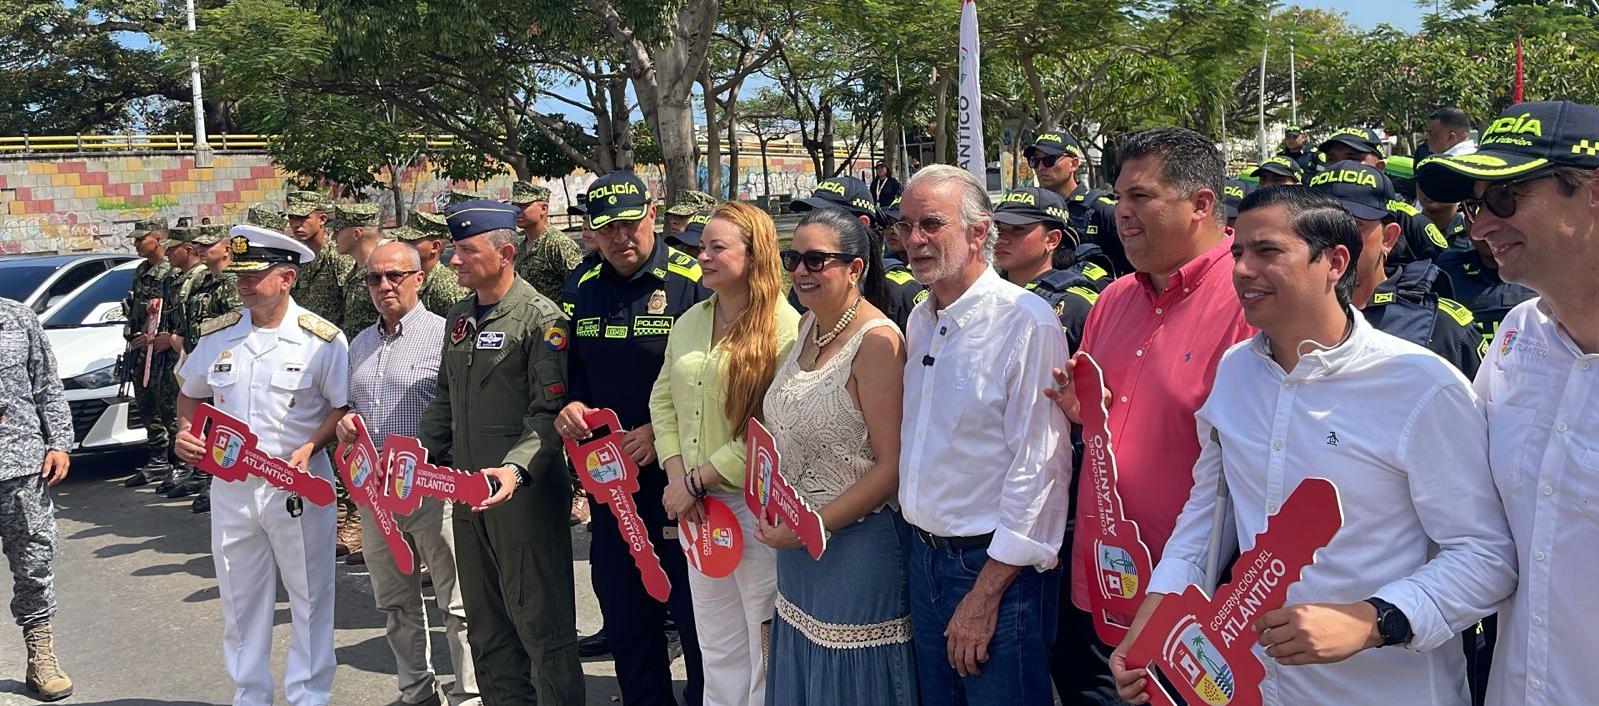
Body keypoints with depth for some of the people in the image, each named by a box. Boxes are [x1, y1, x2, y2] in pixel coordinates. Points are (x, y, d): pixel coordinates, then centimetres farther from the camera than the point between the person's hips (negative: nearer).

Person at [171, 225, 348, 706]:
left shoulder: (321, 338, -7)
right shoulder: (217, 335, 6)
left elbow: (344, 408, -5)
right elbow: (190, 396, 19)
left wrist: (309, 448, -19)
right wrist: (186, 432, -1)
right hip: (230, 487, 4)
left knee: (310, 598, 5)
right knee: (240, 602, 13)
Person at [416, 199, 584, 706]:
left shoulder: (541, 318, -11)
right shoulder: (459, 320, 13)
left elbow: (549, 412, -17)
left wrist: (516, 467, -30)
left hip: (524, 493, -8)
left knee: (541, 622, 0)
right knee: (485, 622, 17)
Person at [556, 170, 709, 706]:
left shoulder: (693, 282, -10)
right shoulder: (585, 292, 9)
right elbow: (574, 372, 18)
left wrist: (662, 430, -20)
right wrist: (571, 405, -3)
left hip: (676, 475, -6)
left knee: (694, 615, 3)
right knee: (623, 614, 16)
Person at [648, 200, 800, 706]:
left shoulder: (785, 328, -14)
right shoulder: (690, 322, 9)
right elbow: (663, 399, 12)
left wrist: (698, 479, -15)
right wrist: (677, 474, -3)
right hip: (695, 504, 7)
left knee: (765, 641, 5)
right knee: (715, 645, 18)